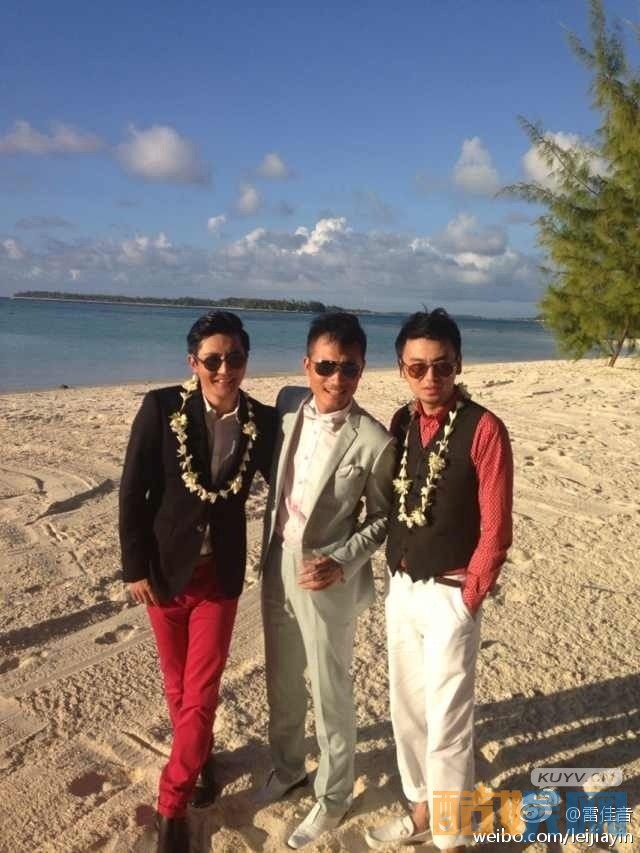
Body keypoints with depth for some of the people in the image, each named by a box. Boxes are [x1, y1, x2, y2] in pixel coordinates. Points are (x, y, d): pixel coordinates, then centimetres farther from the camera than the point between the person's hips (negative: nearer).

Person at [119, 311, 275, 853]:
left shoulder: (263, 420, -8)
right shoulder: (161, 408, -13)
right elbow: (132, 492, -9)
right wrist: (135, 567, -9)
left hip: (221, 572, 1)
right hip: (166, 567, 0)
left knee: (201, 693, 3)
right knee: (178, 684, 17)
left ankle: (171, 805, 24)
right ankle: (200, 757, 45)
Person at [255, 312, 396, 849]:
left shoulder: (374, 441, -20)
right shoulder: (288, 405, -5)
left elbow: (382, 518, -8)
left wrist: (340, 563, -19)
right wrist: (268, 548, 10)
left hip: (326, 578, -5)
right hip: (277, 565, 5)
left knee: (331, 694, 13)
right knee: (282, 682, 23)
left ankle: (333, 797, 36)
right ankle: (288, 767, 48)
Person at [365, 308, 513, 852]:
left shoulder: (483, 429, -15)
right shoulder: (402, 423, 3)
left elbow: (495, 530, -14)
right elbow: (391, 505, 8)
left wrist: (467, 599, -10)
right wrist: (396, 574, 3)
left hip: (449, 594, -6)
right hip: (401, 587, 6)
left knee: (447, 723, 5)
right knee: (406, 706, 19)